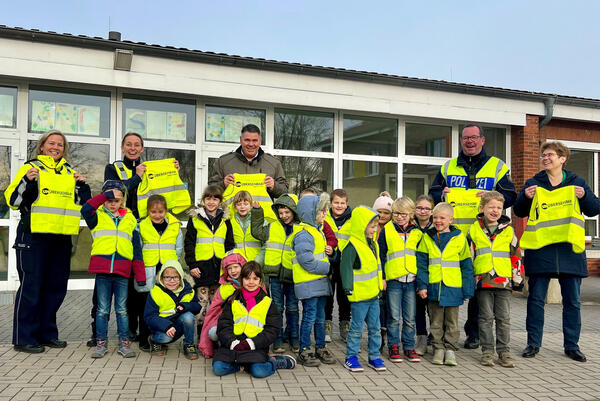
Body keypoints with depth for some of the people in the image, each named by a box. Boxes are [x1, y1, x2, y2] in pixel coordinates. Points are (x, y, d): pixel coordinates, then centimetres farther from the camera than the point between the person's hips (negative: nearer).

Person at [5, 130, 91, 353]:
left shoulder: (69, 173, 17)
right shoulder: (30, 168, 2)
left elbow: (83, 203, 21)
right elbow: (13, 200, -5)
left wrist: (82, 186, 4)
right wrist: (27, 181, -19)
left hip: (62, 238, 6)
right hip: (34, 236, -5)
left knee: (56, 286, 9)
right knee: (31, 286, -4)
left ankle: (46, 333, 21)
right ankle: (24, 338, 6)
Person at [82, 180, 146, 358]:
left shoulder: (130, 220, 12)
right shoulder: (98, 217, 8)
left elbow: (137, 249, 11)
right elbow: (85, 210, -17)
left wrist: (140, 275, 6)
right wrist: (104, 196, -12)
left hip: (122, 272, 1)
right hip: (102, 270, -1)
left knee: (122, 309, 8)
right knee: (102, 309, 6)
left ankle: (124, 343, 16)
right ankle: (101, 343, 17)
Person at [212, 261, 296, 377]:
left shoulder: (267, 303, 9)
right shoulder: (233, 301, 12)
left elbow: (272, 330, 2)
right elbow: (223, 326, 5)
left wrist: (251, 343, -12)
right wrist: (233, 342, -14)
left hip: (256, 347, -1)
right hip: (232, 345, 2)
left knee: (259, 371, -26)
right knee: (218, 368, -22)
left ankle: (273, 362, 4)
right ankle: (238, 363, 3)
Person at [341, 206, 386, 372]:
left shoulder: (372, 242, 11)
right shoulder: (352, 246, -18)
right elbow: (345, 268, -19)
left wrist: (381, 281, 25)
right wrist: (348, 288, -22)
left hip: (373, 293, 8)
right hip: (359, 296, -8)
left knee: (375, 327, 14)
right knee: (357, 328, 3)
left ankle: (374, 356, 27)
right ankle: (351, 357, 16)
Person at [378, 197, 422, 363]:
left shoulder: (417, 233, 8)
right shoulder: (386, 231, 2)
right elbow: (380, 255, 3)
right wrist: (381, 278, -2)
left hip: (412, 280, 2)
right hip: (393, 280, -2)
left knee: (410, 318, 8)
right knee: (394, 317, 3)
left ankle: (409, 347, 20)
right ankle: (394, 347, 17)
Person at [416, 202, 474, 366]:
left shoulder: (459, 238, 0)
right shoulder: (427, 238, 3)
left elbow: (466, 265, 3)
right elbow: (421, 263, 2)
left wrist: (467, 289, 1)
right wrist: (422, 285, -6)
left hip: (453, 287, -1)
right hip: (433, 286, 1)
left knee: (452, 321, 9)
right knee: (436, 321, 10)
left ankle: (450, 349, 19)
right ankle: (438, 348, 21)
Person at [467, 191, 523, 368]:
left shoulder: (508, 231, 8)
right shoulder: (474, 230, 6)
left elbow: (516, 255, 13)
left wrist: (518, 278, 10)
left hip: (504, 280, 1)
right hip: (482, 280, -1)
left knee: (504, 318, 5)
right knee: (486, 317, 4)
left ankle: (504, 351, 15)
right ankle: (487, 351, 12)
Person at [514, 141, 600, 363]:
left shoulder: (576, 183, 8)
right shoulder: (533, 183, 6)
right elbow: (519, 212, 7)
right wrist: (525, 197, -12)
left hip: (570, 249, 1)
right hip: (539, 248, -1)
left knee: (572, 301, 8)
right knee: (536, 298, 3)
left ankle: (572, 345, 21)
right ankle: (533, 343, 14)